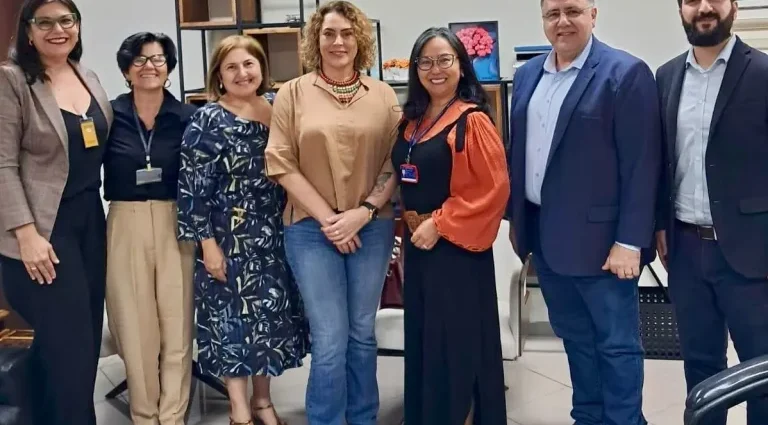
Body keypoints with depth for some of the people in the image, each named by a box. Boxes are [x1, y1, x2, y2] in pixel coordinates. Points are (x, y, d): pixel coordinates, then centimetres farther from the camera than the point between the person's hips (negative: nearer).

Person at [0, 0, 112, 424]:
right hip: (44, 228, -6)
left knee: (80, 340, 9)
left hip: (89, 220, 7)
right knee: (70, 346, -5)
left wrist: (101, 207, 12)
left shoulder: (89, 78, 11)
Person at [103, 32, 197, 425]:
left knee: (177, 324, 3)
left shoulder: (186, 117, -1)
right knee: (136, 325, 6)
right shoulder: (110, 115, -1)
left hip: (175, 225, 0)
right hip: (126, 227, 0)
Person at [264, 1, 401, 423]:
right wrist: (327, 218, -10)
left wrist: (364, 212, -11)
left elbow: (395, 162, 3)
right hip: (311, 228, -2)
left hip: (373, 227, 2)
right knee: (330, 341, -2)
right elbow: (281, 163, -4)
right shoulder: (292, 93, 0)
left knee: (362, 334, 12)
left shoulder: (383, 95, 5)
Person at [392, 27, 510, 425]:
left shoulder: (473, 121, -13)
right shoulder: (413, 121, 10)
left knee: (458, 342, 2)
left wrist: (440, 225, -17)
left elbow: (493, 189, -17)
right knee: (422, 340, 15)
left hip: (456, 247, -8)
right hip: (418, 244, 8)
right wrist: (412, 226, 8)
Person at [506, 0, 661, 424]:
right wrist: (515, 219, 15)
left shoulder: (625, 73, -11)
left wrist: (630, 241, -17)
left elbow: (641, 165, -14)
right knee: (575, 337, 18)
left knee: (616, 343, 6)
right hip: (544, 235, 7)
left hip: (599, 237, -6)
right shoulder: (528, 74, 10)